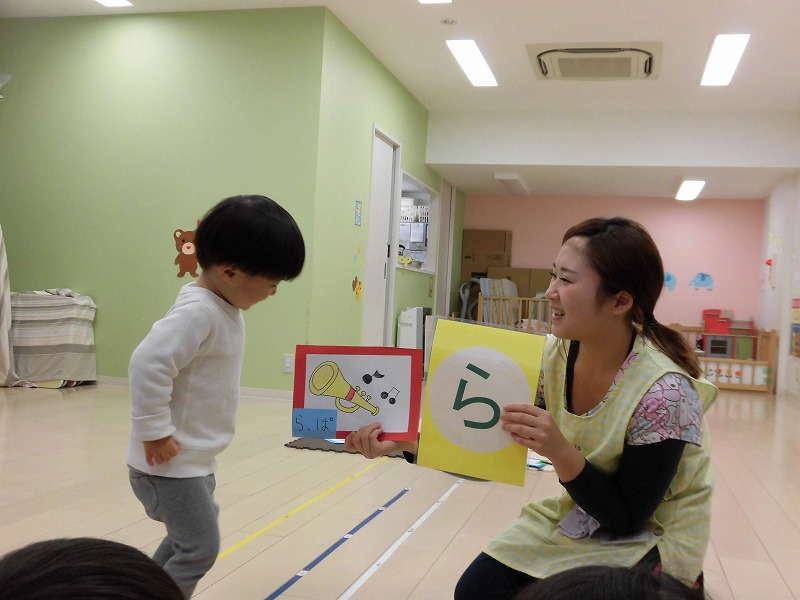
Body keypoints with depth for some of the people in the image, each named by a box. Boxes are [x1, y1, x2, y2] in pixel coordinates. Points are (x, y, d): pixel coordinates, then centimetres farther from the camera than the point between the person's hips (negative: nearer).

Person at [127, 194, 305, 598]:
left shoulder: (226, 307, 5)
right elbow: (148, 363, -34)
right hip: (169, 462, -10)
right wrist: (155, 433, -27)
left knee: (186, 539, 24)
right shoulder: (199, 312, -25)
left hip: (195, 459, 10)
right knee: (200, 548, -2)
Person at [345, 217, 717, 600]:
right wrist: (406, 441, -18)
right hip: (579, 517, 5)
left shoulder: (663, 391, -29)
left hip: (652, 539, -5)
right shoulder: (554, 355, -13)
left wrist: (561, 453, -35)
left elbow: (627, 518, -21)